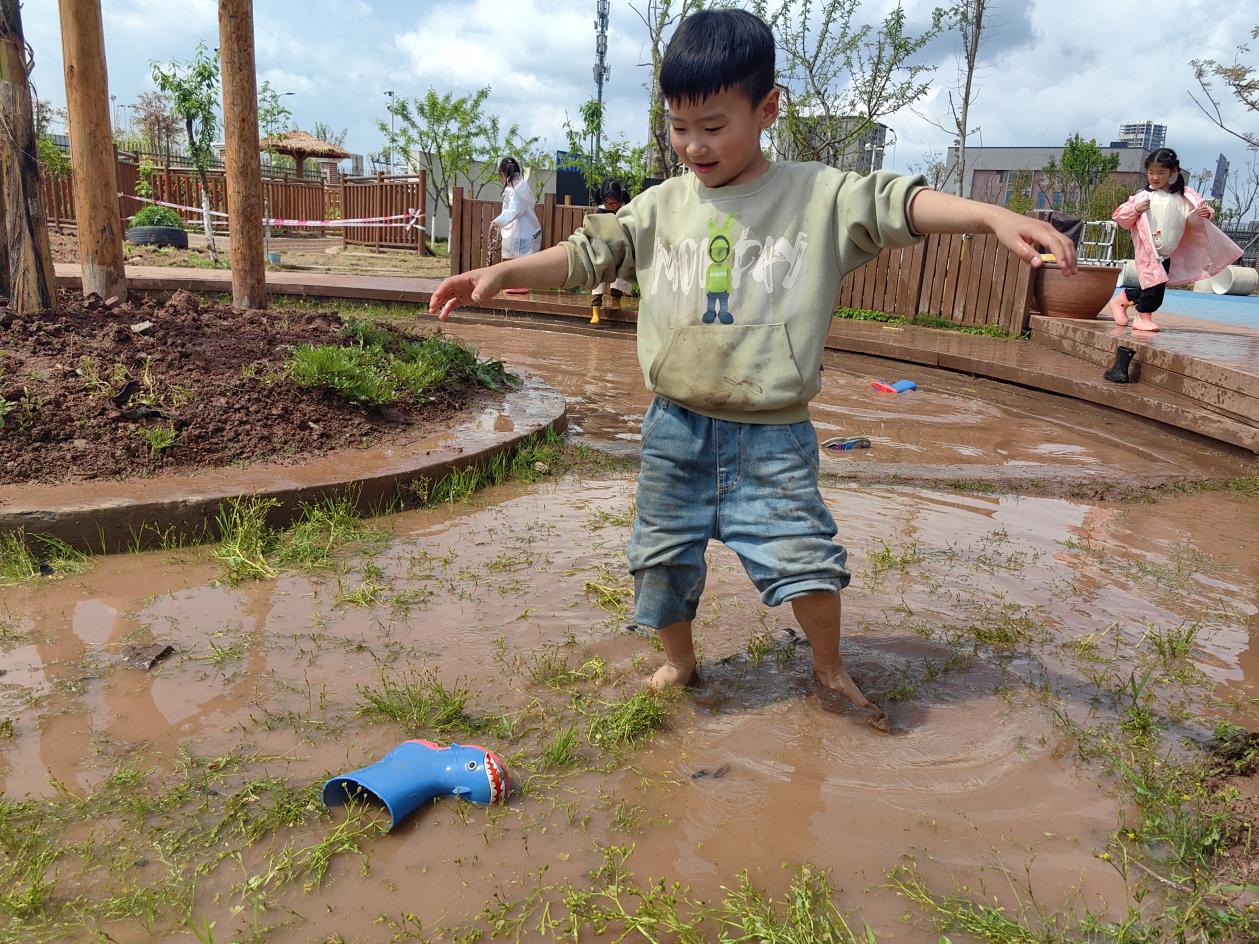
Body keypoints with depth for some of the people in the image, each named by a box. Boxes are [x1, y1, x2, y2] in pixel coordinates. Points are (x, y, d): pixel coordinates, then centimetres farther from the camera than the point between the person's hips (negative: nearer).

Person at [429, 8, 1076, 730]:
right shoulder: (662, 206, 4)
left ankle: (830, 667, 27)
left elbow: (901, 205, -13)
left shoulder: (820, 196, -4)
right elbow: (591, 252, 5)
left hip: (773, 435, -3)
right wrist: (501, 274, -5)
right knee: (663, 558, 14)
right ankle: (679, 663, 41)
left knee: (806, 560, -4)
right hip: (677, 427, 3)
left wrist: (994, 216, -29)